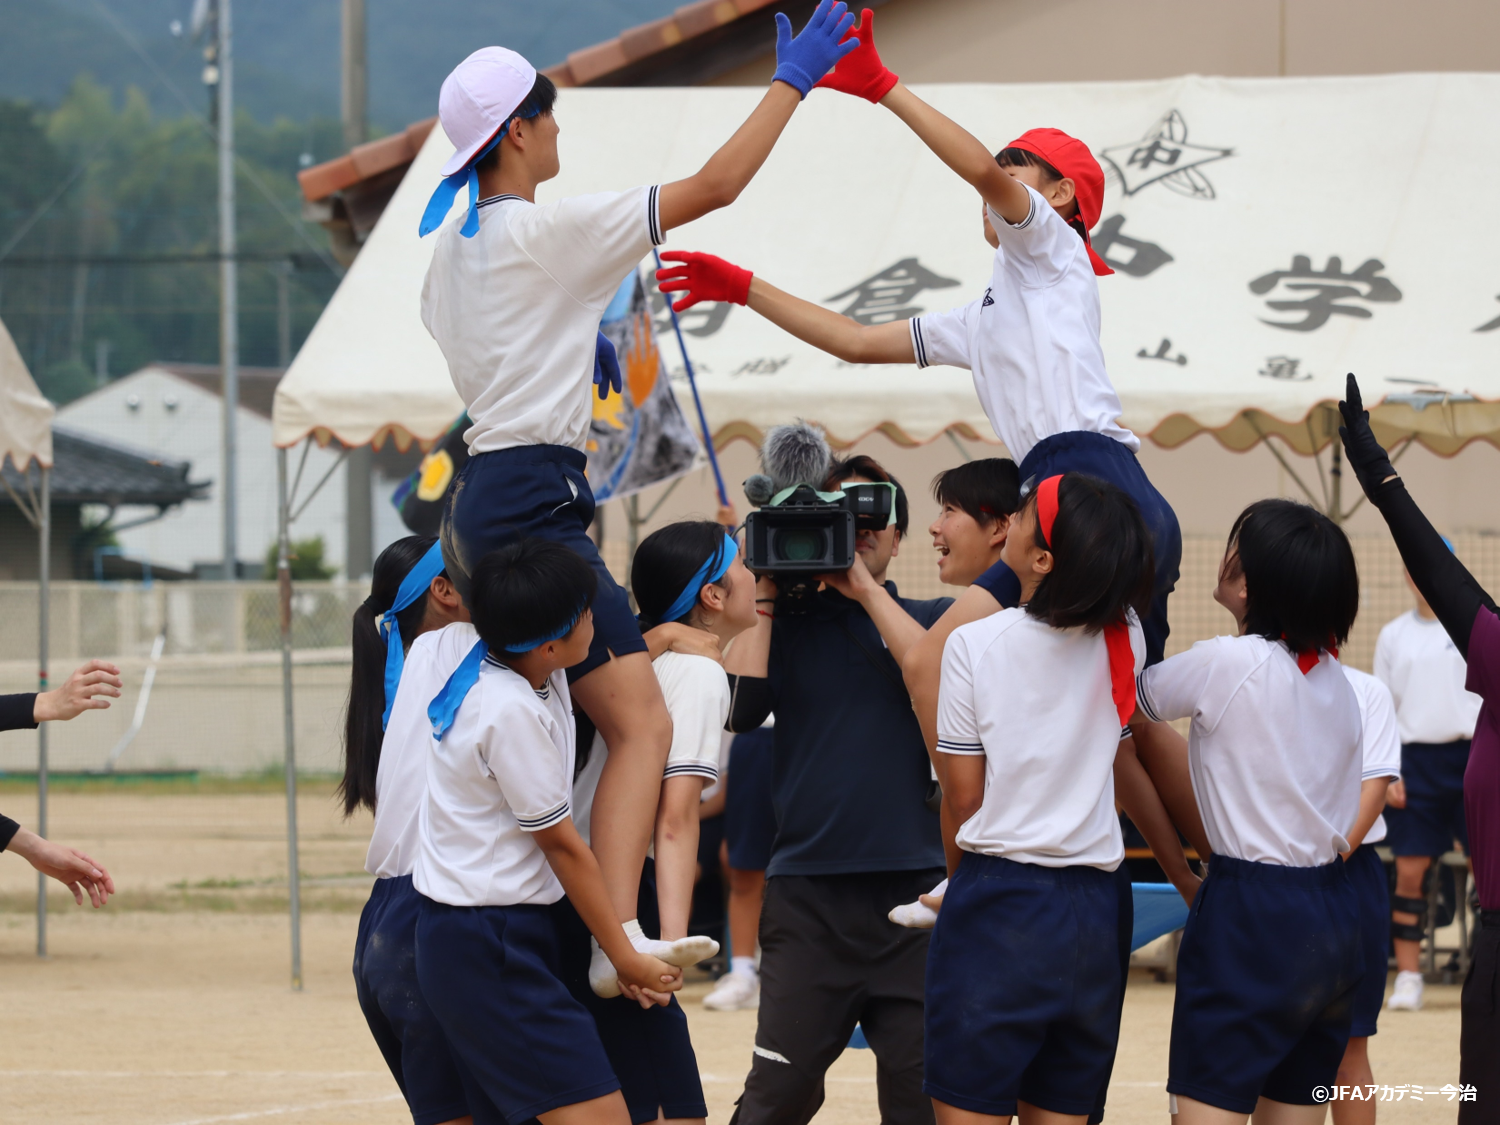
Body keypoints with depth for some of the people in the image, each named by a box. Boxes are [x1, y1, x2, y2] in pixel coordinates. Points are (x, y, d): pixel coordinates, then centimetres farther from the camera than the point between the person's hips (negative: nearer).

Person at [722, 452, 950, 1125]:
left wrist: (865, 589, -8)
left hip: (914, 888, 1)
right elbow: (738, 709, -6)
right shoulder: (788, 625, 10)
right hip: (808, 888, -1)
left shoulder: (928, 619, 14)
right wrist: (764, 595, -2)